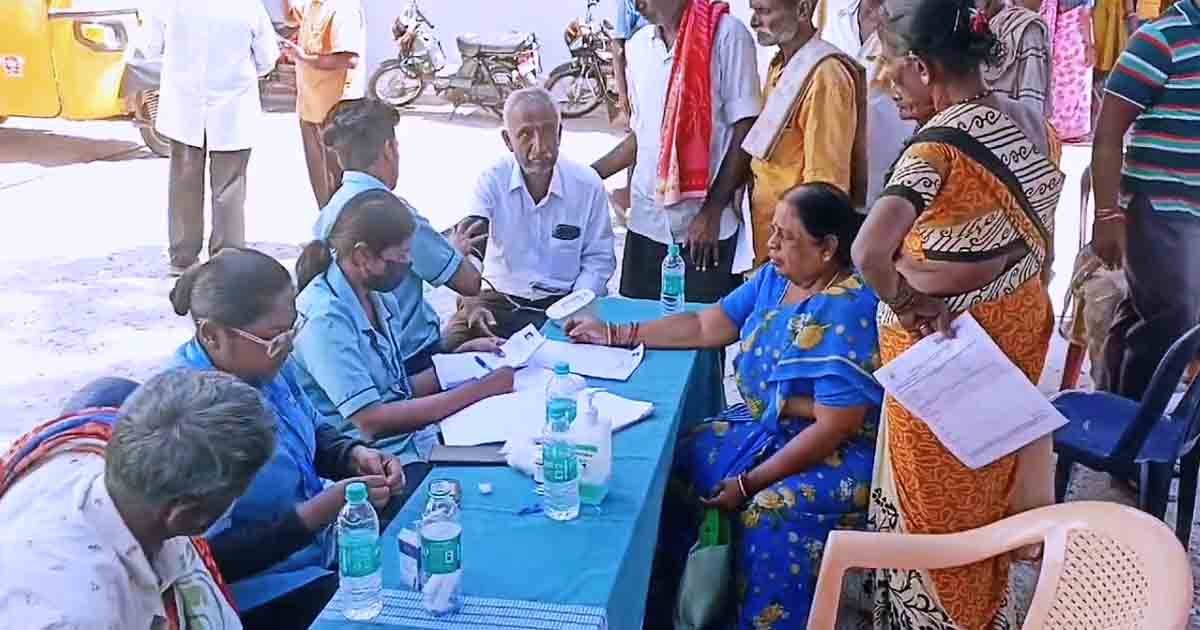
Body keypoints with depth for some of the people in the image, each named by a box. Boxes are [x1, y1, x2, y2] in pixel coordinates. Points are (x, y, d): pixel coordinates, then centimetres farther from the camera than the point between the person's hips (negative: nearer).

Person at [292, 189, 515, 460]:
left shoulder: (380, 298, 10)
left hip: (418, 440, 8)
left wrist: (461, 360, 3)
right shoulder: (326, 318, -17)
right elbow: (371, 421, -21)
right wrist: (481, 389, -21)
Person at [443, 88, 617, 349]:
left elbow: (598, 259, 3)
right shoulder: (492, 180, -7)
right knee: (455, 338, -23)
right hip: (500, 298, 0)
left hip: (563, 300, 0)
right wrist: (470, 302, -37)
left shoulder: (588, 185, -5)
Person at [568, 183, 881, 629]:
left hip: (836, 454, -8)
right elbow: (705, 327, 11)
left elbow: (834, 428, -25)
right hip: (763, 427, 8)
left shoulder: (848, 312, -24)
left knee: (769, 514, -34)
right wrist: (615, 335, 6)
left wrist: (748, 484, -23)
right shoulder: (774, 278, 2)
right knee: (672, 464, -7)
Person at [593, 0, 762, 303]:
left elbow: (745, 134, -9)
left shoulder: (726, 34, -7)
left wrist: (711, 212, -11)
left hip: (707, 225, -5)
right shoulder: (637, 45, 12)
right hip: (646, 222, 5)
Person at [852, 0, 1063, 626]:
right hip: (1018, 330, 8)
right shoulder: (1028, 124, -2)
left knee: (935, 502, 11)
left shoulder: (941, 144, -27)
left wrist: (901, 302, -24)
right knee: (984, 487, 24)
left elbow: (869, 251, -41)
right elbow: (1041, 244, 10)